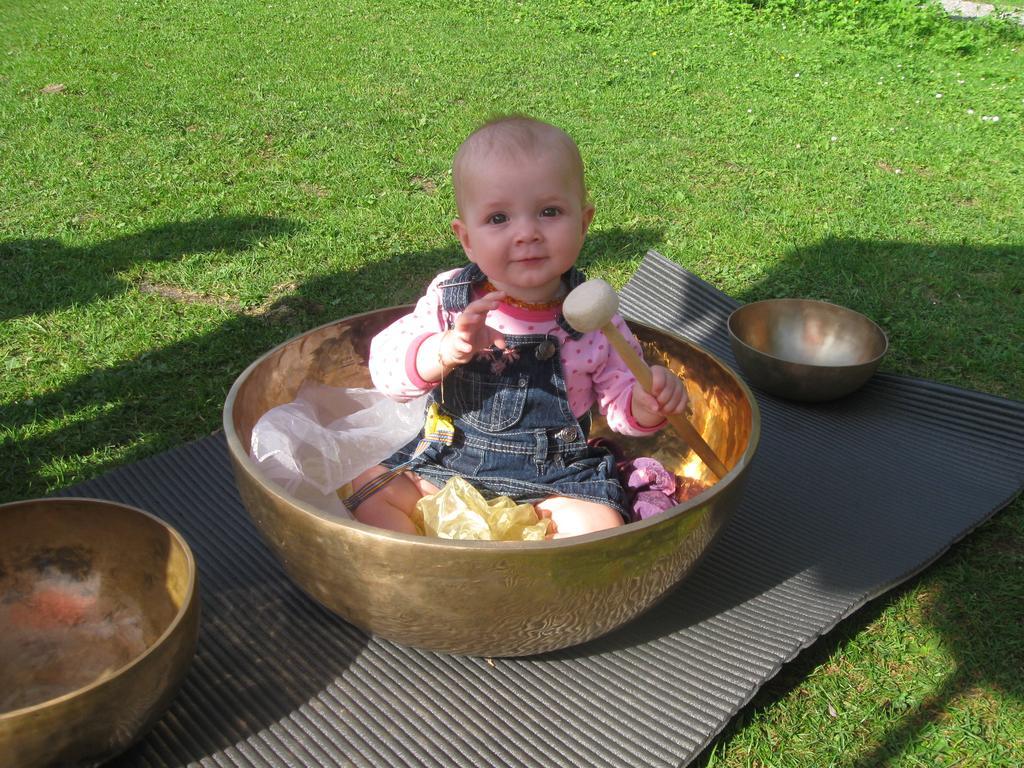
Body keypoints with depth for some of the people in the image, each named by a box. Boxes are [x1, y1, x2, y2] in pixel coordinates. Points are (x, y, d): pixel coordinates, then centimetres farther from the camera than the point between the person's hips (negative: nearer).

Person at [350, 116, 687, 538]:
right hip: (448, 462, 2)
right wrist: (444, 352, -33)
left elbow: (619, 400, 1)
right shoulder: (449, 297, -8)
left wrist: (645, 403, -24)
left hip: (557, 478, -1)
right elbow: (385, 367, -13)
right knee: (368, 491, -8)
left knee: (598, 527, -24)